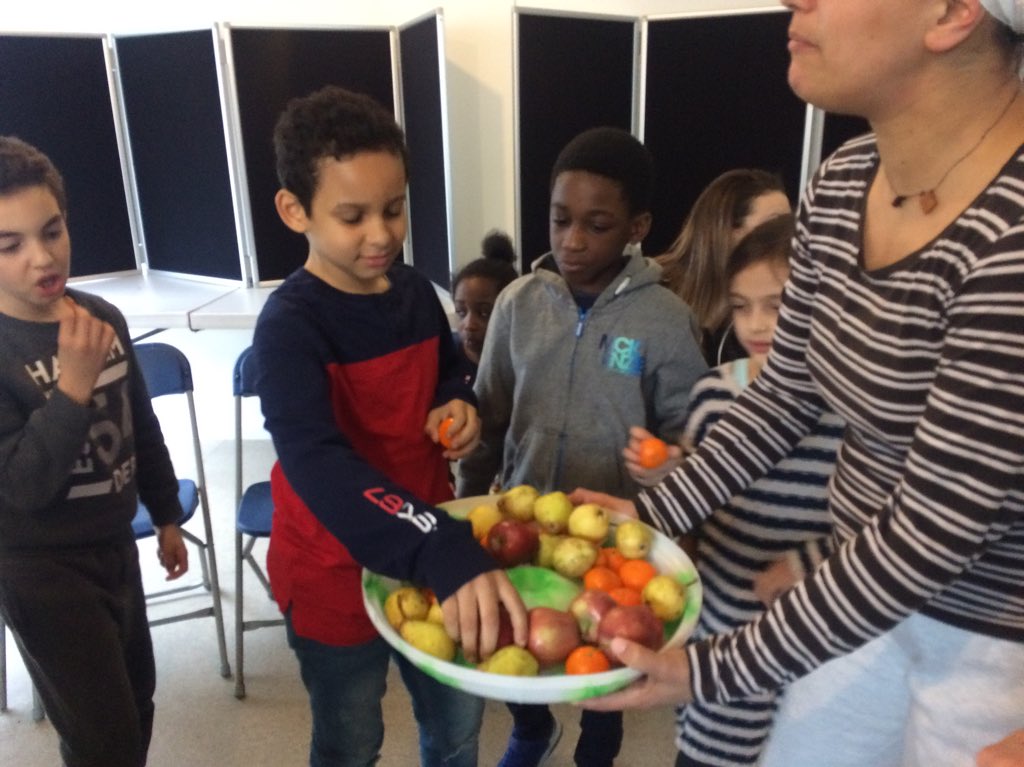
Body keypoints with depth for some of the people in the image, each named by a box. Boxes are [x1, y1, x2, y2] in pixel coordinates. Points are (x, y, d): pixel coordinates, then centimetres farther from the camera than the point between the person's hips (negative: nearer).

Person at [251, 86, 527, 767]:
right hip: (337, 573, -5)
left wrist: (459, 407, -10)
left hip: (436, 558, 5)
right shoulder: (290, 325, -23)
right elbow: (318, 465, -38)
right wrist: (447, 554, -51)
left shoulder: (417, 292, -3)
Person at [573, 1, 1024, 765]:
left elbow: (934, 528, -26)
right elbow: (784, 395, 3)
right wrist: (648, 513, 0)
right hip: (876, 594, 6)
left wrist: (714, 671, -20)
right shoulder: (842, 183, -7)